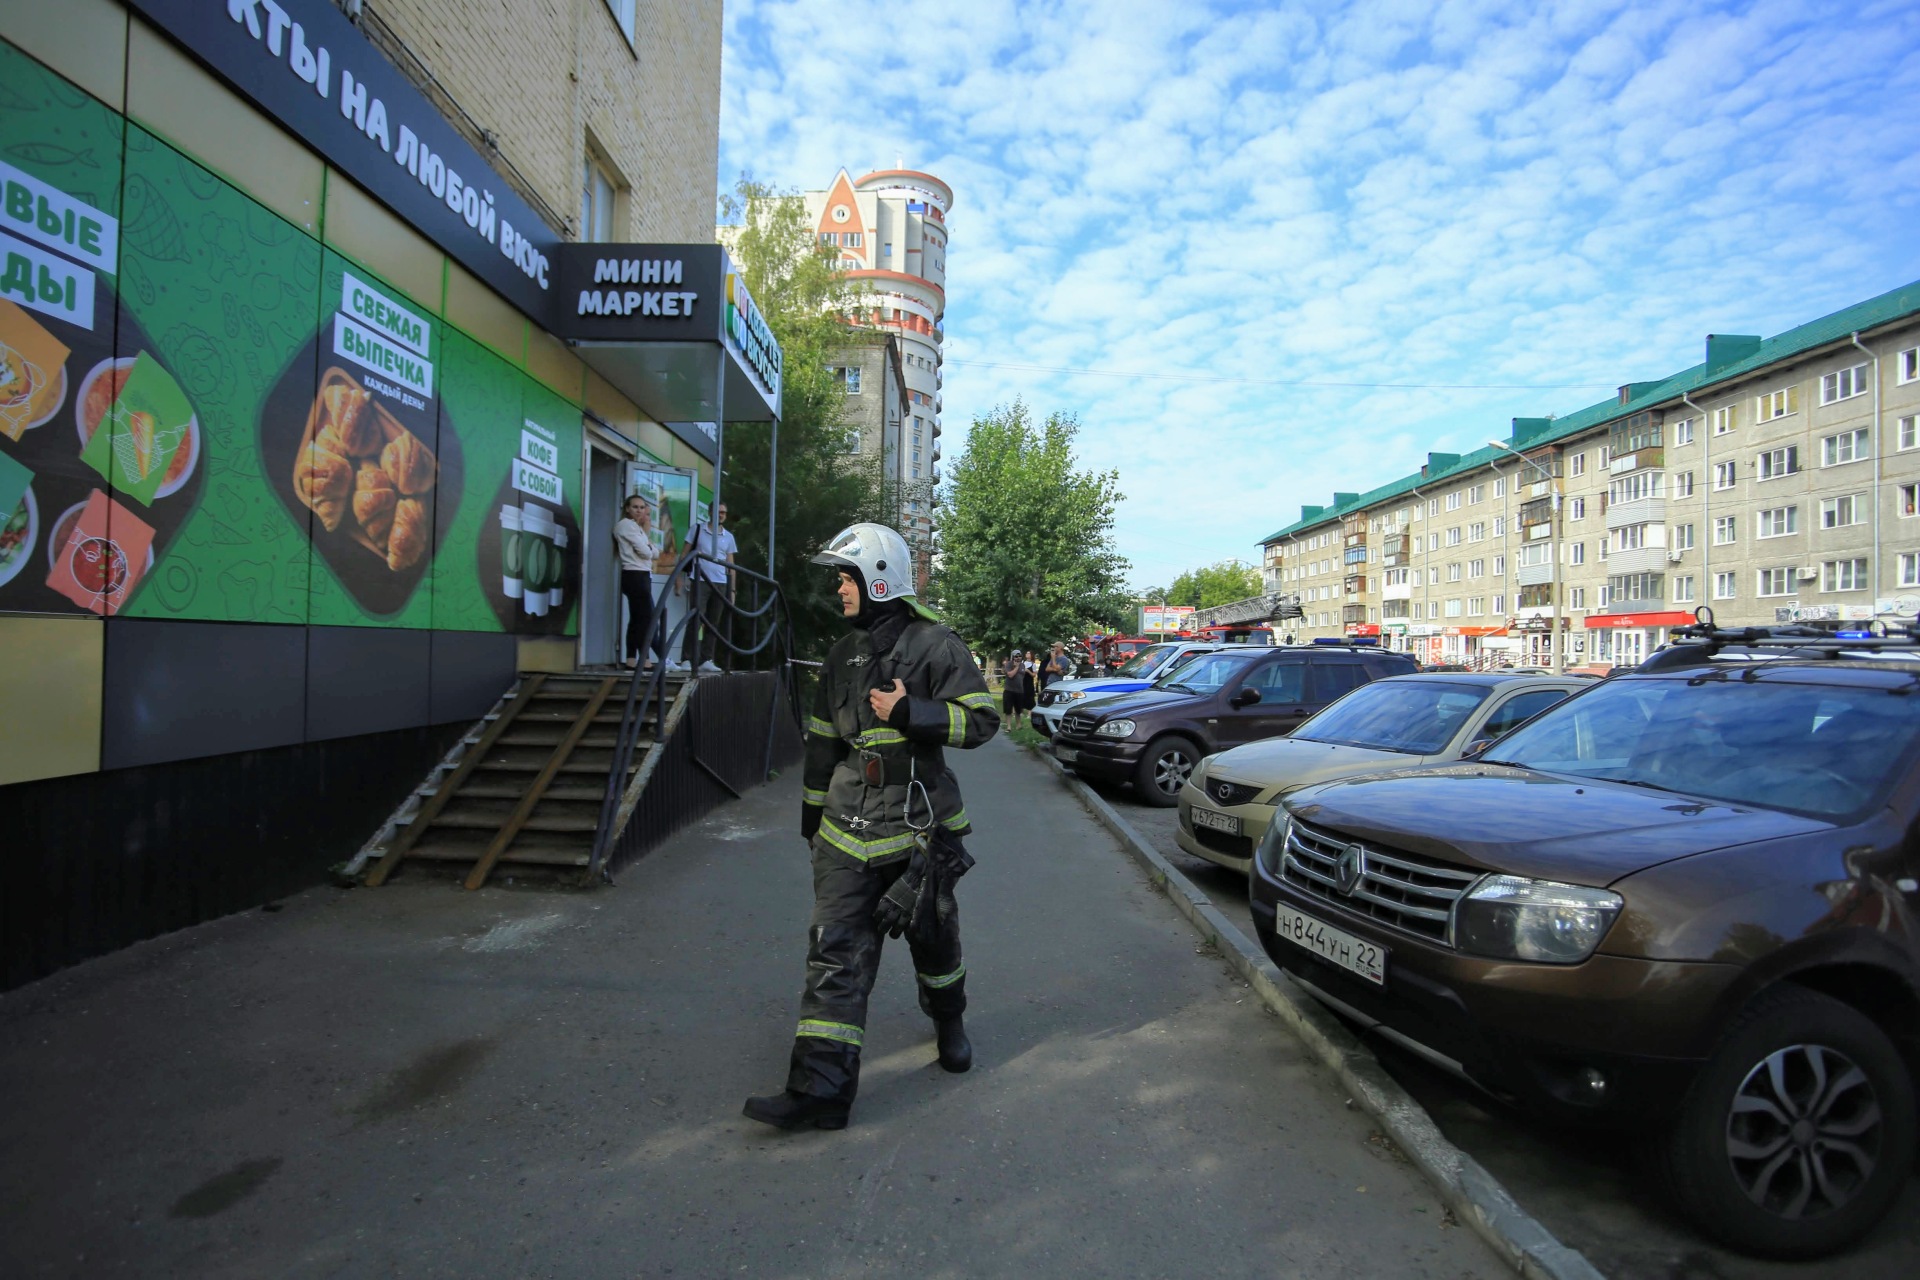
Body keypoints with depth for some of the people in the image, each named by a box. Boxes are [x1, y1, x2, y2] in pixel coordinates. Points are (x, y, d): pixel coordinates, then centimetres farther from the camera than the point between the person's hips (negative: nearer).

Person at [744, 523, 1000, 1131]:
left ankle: (948, 1022, 45)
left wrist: (909, 712, -24)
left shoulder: (934, 645, -8)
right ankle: (820, 1088, 0)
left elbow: (981, 720, -12)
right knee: (835, 950, -3)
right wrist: (813, 815, 20)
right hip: (848, 823, 4)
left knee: (933, 934, 15)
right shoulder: (843, 653, 10)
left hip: (919, 819, -4)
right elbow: (823, 740, 17)